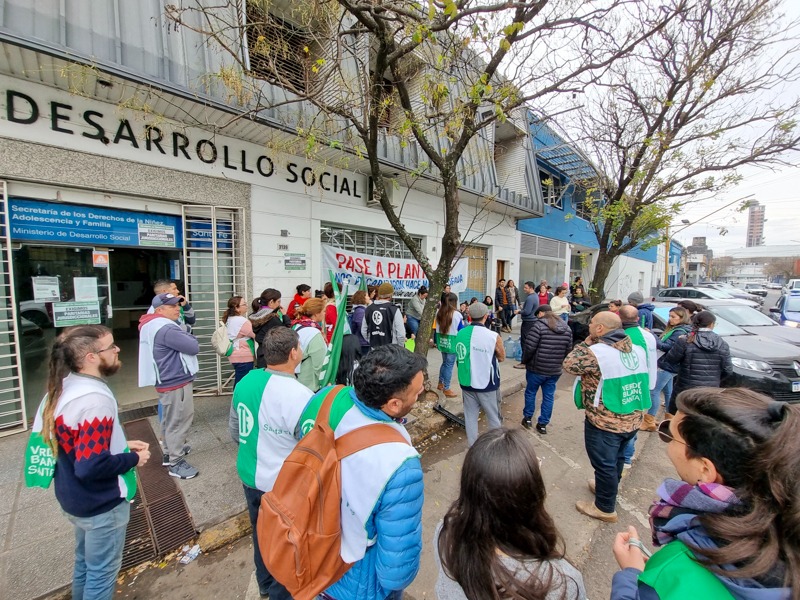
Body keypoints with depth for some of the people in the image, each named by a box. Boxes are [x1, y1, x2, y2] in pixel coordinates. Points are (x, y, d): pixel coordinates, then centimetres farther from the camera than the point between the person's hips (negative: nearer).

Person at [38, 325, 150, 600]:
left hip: (75, 497, 9)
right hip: (100, 503, -9)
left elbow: (80, 444, 9)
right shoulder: (95, 399, -32)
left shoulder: (65, 387, -2)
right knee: (102, 571, 14)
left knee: (85, 561, 29)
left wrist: (121, 444, 5)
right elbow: (92, 467, -31)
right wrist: (134, 458, -16)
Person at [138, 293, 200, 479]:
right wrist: (188, 336, -7)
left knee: (170, 420, 24)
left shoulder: (154, 325, 10)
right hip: (176, 382, -11)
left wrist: (184, 337, -4)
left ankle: (170, 452, 40)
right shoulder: (167, 329, -26)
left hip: (168, 380, 11)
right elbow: (194, 347, -25)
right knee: (178, 421, 1)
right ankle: (176, 463, 13)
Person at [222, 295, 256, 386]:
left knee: (239, 383, 16)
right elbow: (256, 335, -17)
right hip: (244, 357, -9)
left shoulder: (230, 319, 10)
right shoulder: (241, 321, -19)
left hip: (236, 356, 9)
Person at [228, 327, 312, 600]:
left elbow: (234, 429, 7)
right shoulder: (298, 395, -32)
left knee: (261, 532, 30)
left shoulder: (246, 381, -8)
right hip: (282, 485, -7)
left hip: (249, 476, 7)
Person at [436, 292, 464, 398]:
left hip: (442, 342, 6)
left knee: (445, 362, 22)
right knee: (449, 365, 4)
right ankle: (446, 389, 12)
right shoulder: (456, 314, -14)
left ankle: (440, 383, 34)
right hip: (452, 342, -6)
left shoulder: (438, 312, 0)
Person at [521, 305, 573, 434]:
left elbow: (529, 347, -18)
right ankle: (543, 424, 23)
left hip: (536, 368, -4)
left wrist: (524, 361, -1)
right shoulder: (567, 328, 4)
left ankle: (527, 418, 28)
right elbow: (568, 350, 7)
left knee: (530, 392, 16)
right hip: (555, 370, 5)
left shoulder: (539, 325, -16)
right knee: (549, 397, 14)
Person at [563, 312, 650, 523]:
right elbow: (641, 381, 14)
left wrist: (587, 341, -9)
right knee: (616, 459, 26)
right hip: (632, 419, 8)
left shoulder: (595, 352, -26)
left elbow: (569, 364, -12)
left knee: (604, 464, 11)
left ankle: (605, 508, 28)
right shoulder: (637, 350, 1)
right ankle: (607, 488, 48)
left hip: (604, 422, -8)